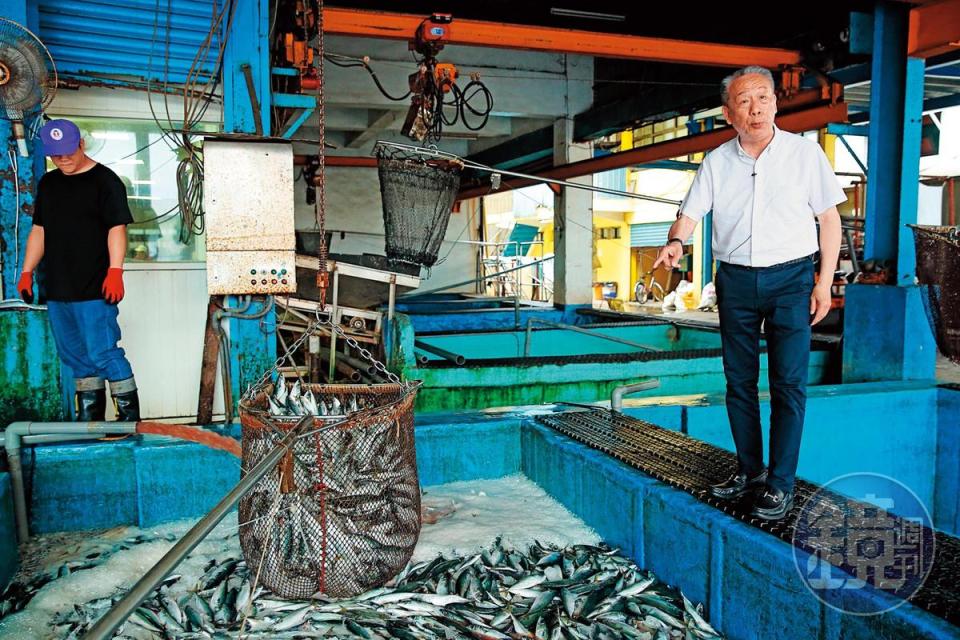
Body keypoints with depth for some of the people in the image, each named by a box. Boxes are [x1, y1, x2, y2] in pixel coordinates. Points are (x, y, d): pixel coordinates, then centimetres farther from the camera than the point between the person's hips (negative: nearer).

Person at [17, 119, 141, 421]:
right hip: (57, 289, 7)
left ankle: (130, 417, -2)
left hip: (94, 290, -7)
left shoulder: (105, 181, -5)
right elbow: (39, 230, 21)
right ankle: (89, 421, 20)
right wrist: (27, 272, 15)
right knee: (75, 356, 11)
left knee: (103, 352, -10)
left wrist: (115, 270, -23)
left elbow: (117, 228, -12)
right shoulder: (47, 183, 16)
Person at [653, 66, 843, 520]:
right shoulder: (716, 162, 5)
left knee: (788, 383, -4)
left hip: (790, 278, -3)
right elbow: (690, 213, 4)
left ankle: (781, 483, 5)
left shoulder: (804, 152, 0)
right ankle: (749, 470, 22)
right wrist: (676, 241, -19)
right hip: (735, 280, 3)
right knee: (739, 380, 8)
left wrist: (824, 282, -4)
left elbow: (830, 218, 2)